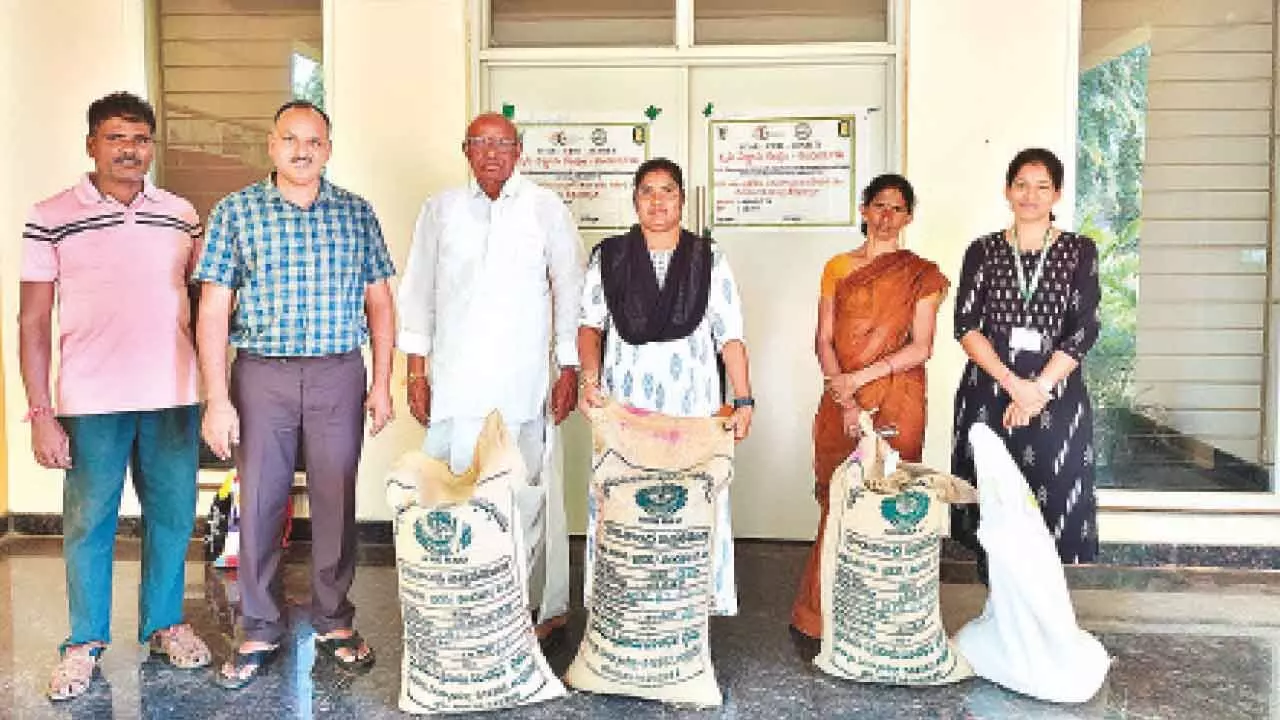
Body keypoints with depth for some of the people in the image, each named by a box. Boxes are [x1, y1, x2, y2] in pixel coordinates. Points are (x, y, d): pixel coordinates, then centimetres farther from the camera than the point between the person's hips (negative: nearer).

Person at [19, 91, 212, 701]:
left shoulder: (182, 215, 6)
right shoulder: (50, 219, -2)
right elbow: (33, 322, -1)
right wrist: (39, 412, -6)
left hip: (174, 398, 3)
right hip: (91, 402, -2)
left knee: (171, 517, 11)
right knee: (88, 524, 7)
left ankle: (164, 624, 30)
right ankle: (85, 642, 25)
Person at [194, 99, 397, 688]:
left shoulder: (357, 213, 7)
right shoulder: (235, 212, 2)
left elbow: (378, 302, 9)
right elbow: (212, 311, -1)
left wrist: (382, 382, 3)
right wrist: (217, 399, -7)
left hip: (338, 375, 1)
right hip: (261, 375, -1)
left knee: (336, 501, 7)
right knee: (260, 502, 6)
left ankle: (335, 622, 23)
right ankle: (261, 631, 21)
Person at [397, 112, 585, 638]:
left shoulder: (545, 208, 5)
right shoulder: (441, 209, 11)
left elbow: (570, 288, 6)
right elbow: (419, 290, 13)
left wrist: (570, 369, 2)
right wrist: (416, 371, 8)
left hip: (522, 379, -2)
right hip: (454, 380, 2)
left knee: (528, 492, -1)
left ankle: (541, 606, 13)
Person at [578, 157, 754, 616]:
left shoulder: (710, 260, 10)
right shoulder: (608, 257, 11)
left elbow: (730, 336, 8)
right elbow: (589, 324, 8)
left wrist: (744, 401, 1)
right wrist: (590, 377, -9)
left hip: (693, 406, 0)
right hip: (625, 405, 0)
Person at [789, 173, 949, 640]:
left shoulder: (920, 275, 4)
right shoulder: (838, 267, 9)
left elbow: (921, 347, -4)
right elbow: (823, 341, 3)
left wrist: (860, 378, -12)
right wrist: (847, 403, -9)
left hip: (898, 403, -1)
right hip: (841, 402, 1)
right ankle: (826, 613, 13)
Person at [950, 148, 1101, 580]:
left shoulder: (1079, 251, 5)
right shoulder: (983, 251, 7)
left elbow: (1083, 330, -2)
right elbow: (966, 326, -2)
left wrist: (1039, 390, -13)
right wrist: (1014, 383, -14)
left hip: (1056, 397, 0)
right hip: (988, 395, 1)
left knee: (1052, 504, 0)